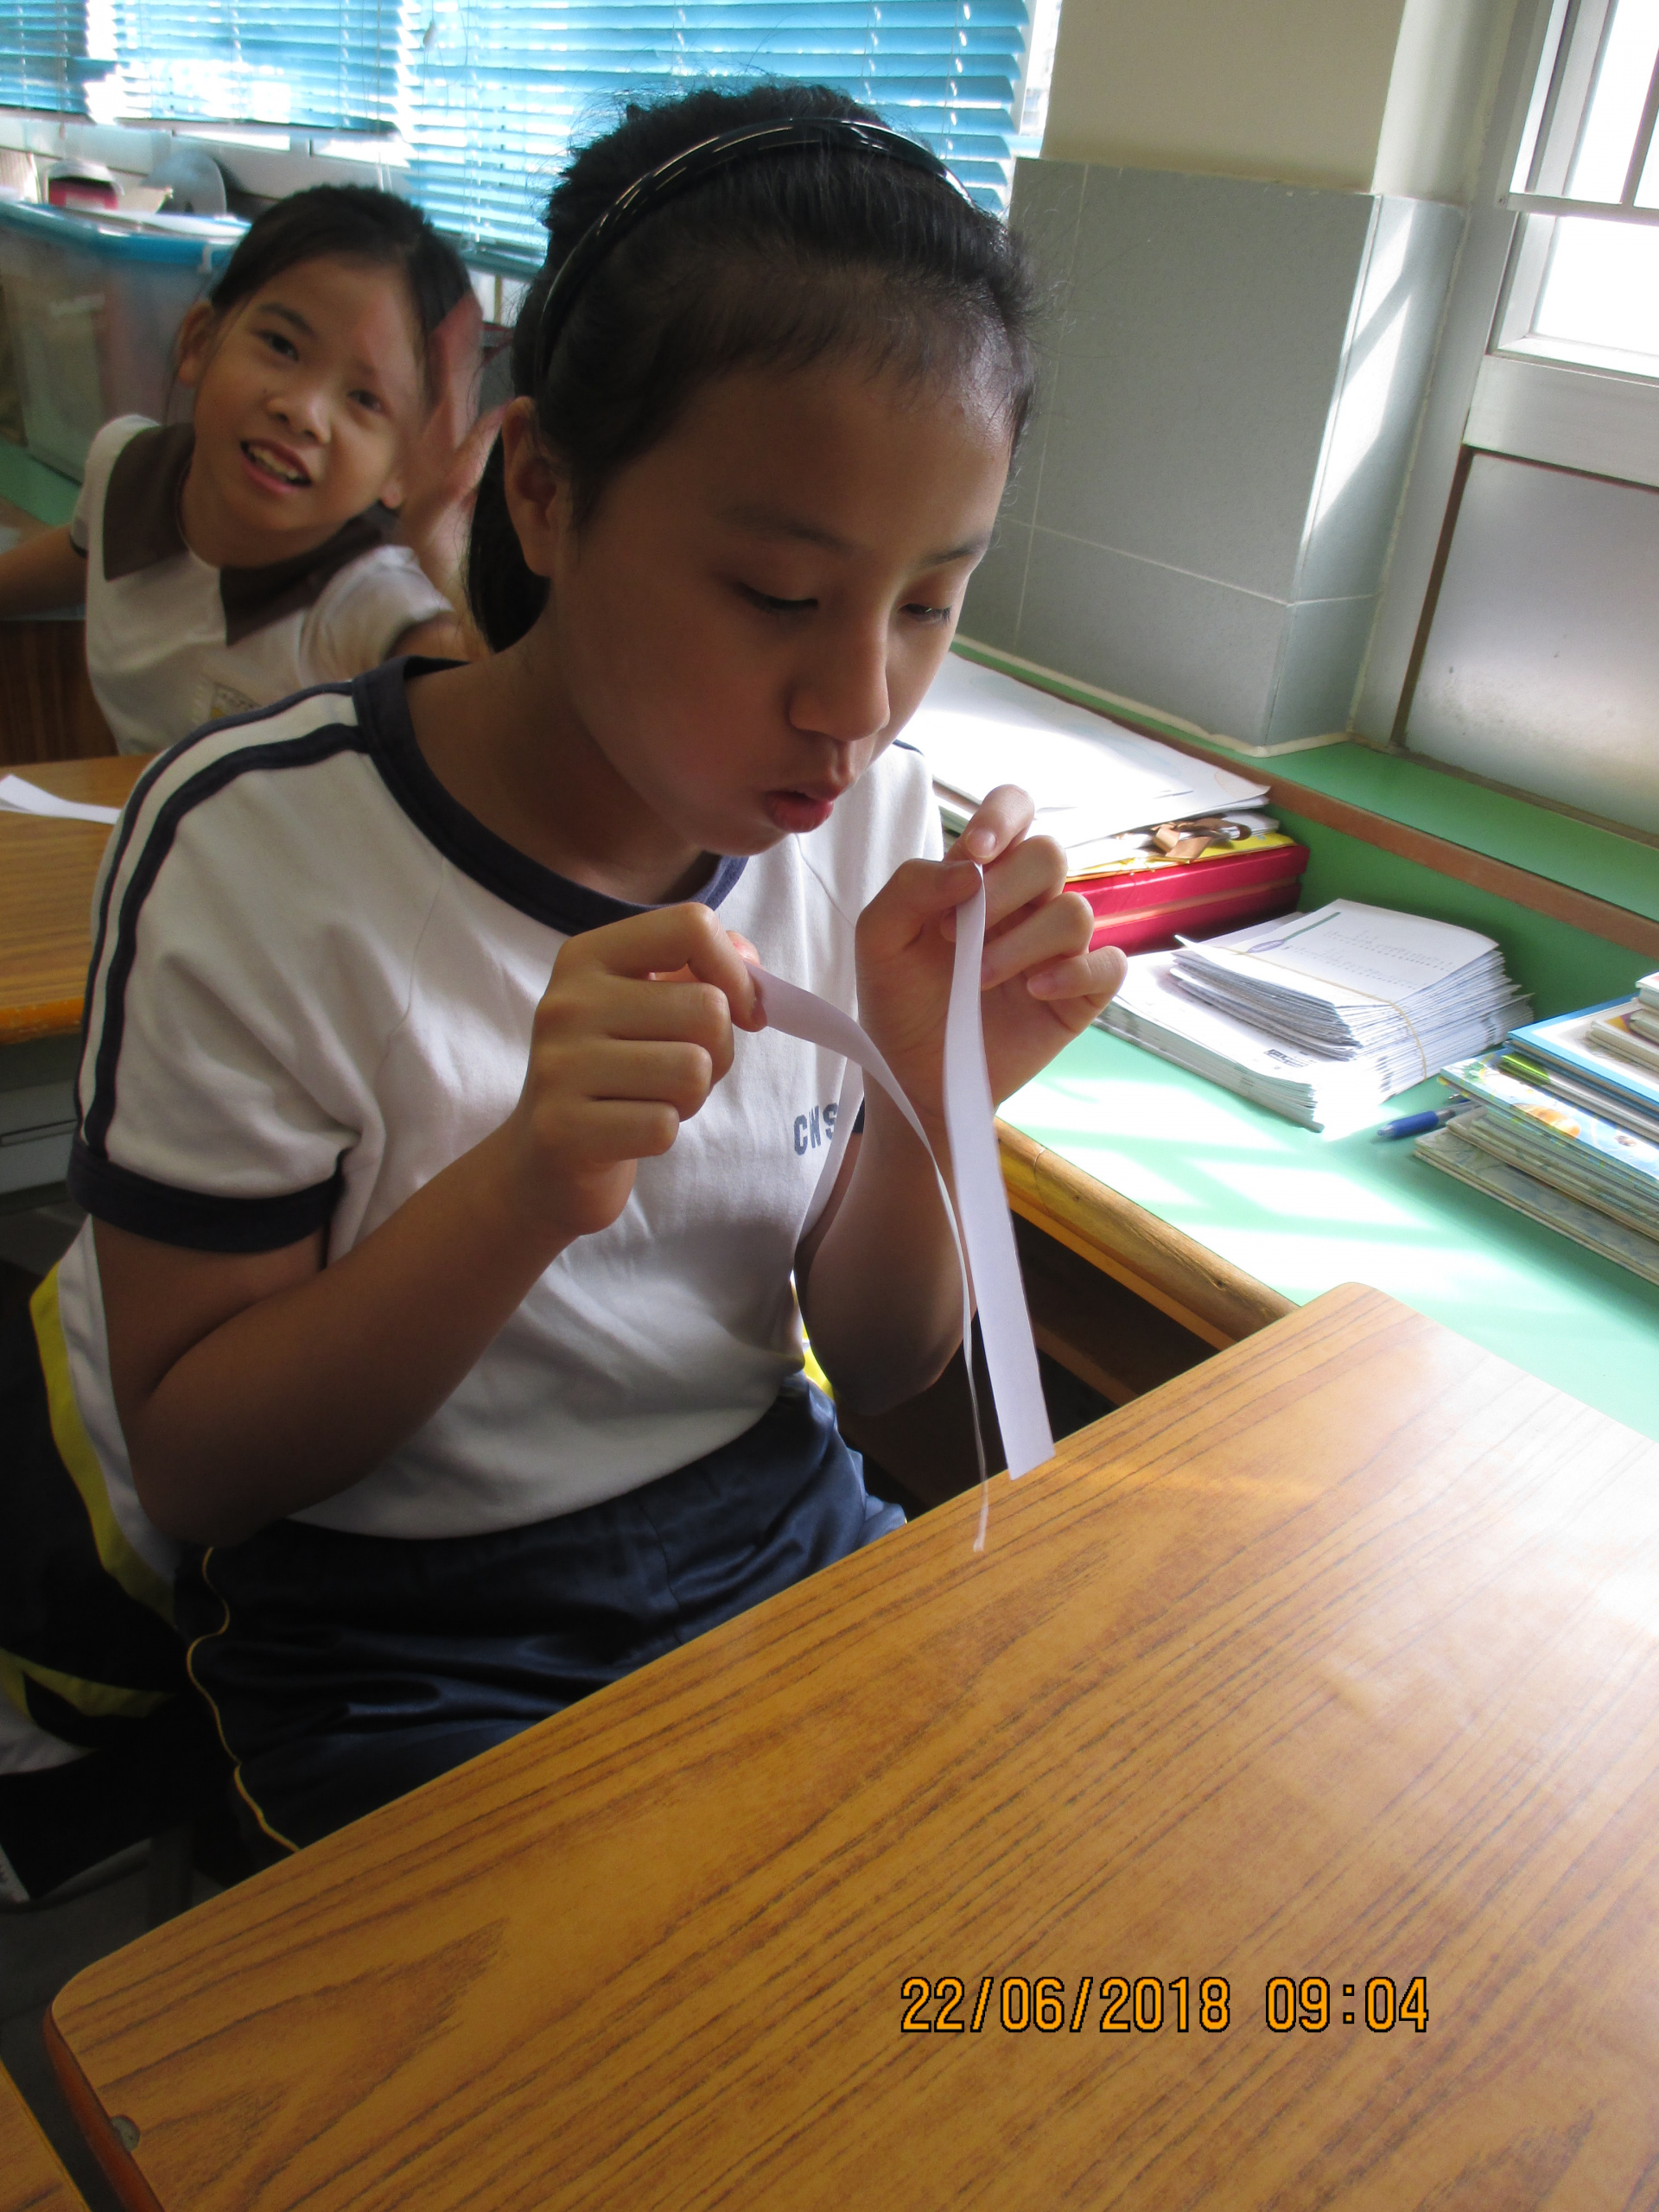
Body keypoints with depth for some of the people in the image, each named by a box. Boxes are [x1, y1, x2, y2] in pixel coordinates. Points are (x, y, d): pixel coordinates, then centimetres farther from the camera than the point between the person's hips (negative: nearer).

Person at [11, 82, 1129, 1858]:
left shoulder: (867, 810, -7)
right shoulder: (254, 850, -19)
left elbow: (876, 1369, 0)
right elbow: (187, 1458, -12)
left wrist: (929, 1103, -21)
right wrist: (529, 1188, -30)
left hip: (780, 1528, 4)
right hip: (407, 1633, -3)